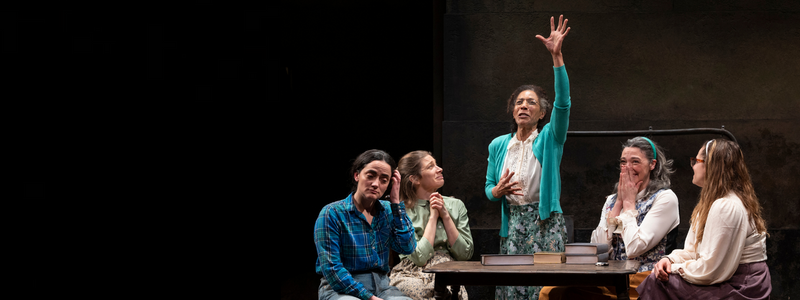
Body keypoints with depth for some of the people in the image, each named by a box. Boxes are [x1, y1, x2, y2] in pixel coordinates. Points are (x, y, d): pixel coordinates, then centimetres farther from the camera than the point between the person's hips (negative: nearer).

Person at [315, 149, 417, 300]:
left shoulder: (387, 211, 12)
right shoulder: (332, 213, -5)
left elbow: (407, 247, -2)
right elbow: (331, 268, -11)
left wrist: (396, 203, -1)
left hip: (381, 286, 5)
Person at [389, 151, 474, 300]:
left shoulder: (456, 205, 11)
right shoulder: (402, 211, -1)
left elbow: (465, 254, 3)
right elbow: (420, 258, -12)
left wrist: (445, 215, -3)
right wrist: (433, 216, -6)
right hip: (413, 275, -2)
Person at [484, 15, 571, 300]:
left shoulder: (549, 139, 0)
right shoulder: (498, 145, 11)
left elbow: (563, 102, -16)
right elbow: (488, 188, 17)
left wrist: (557, 55, -25)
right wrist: (498, 191, -9)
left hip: (545, 223, -3)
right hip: (512, 225, 3)